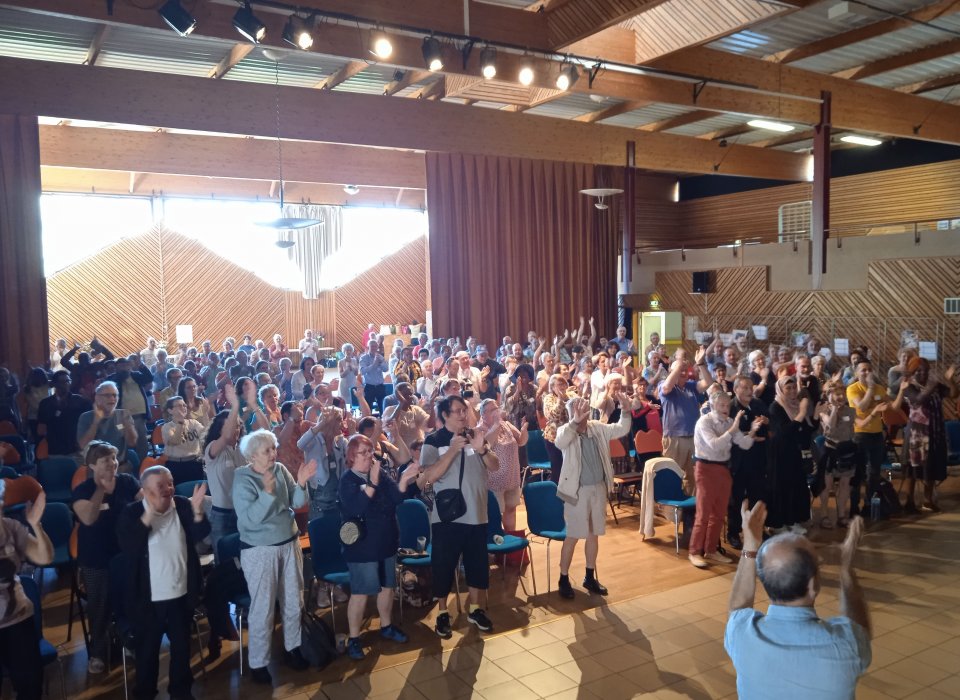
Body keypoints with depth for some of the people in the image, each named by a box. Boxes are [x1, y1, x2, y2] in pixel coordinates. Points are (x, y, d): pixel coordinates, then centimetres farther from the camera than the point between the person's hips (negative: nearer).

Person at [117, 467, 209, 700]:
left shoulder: (183, 505, -4)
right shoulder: (131, 513, -11)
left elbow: (199, 536, -9)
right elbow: (127, 547, -24)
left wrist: (197, 512, -26)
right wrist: (148, 516, -33)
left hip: (181, 593, 3)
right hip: (149, 597, -3)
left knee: (182, 644, 18)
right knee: (147, 649, 12)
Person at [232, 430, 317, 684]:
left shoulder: (281, 470, -2)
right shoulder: (242, 479, -15)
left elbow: (296, 503, -2)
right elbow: (249, 519, -24)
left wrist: (301, 483, -19)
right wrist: (268, 492, -33)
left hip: (289, 543, 5)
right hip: (259, 549, -5)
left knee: (294, 602, 16)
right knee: (262, 609, 2)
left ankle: (292, 648, 36)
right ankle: (258, 663, 18)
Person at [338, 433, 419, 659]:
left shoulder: (381, 473, 2)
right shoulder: (348, 480, -14)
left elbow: (396, 498, -3)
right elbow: (356, 508, -28)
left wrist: (404, 480, -21)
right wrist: (373, 482, -34)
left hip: (386, 541, 6)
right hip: (362, 545, -6)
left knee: (388, 586, 17)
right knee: (361, 593, 0)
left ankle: (386, 626, 35)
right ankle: (353, 638, 14)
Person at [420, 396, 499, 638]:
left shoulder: (474, 436, 5)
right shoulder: (433, 441, -8)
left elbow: (495, 466, 0)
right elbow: (429, 476, -20)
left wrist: (482, 449, -19)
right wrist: (453, 450, -27)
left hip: (476, 514, 4)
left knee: (477, 563, 14)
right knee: (444, 565, 5)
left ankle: (475, 609, 31)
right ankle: (442, 613, 21)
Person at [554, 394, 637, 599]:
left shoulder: (597, 428, 3)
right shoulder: (566, 430, -12)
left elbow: (621, 430, 2)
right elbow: (559, 443, -34)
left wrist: (626, 411, -14)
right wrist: (575, 421, -43)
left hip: (599, 488, 5)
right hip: (578, 490, -5)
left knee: (593, 534, 15)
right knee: (573, 536, 2)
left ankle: (590, 577, 29)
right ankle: (564, 579, 16)